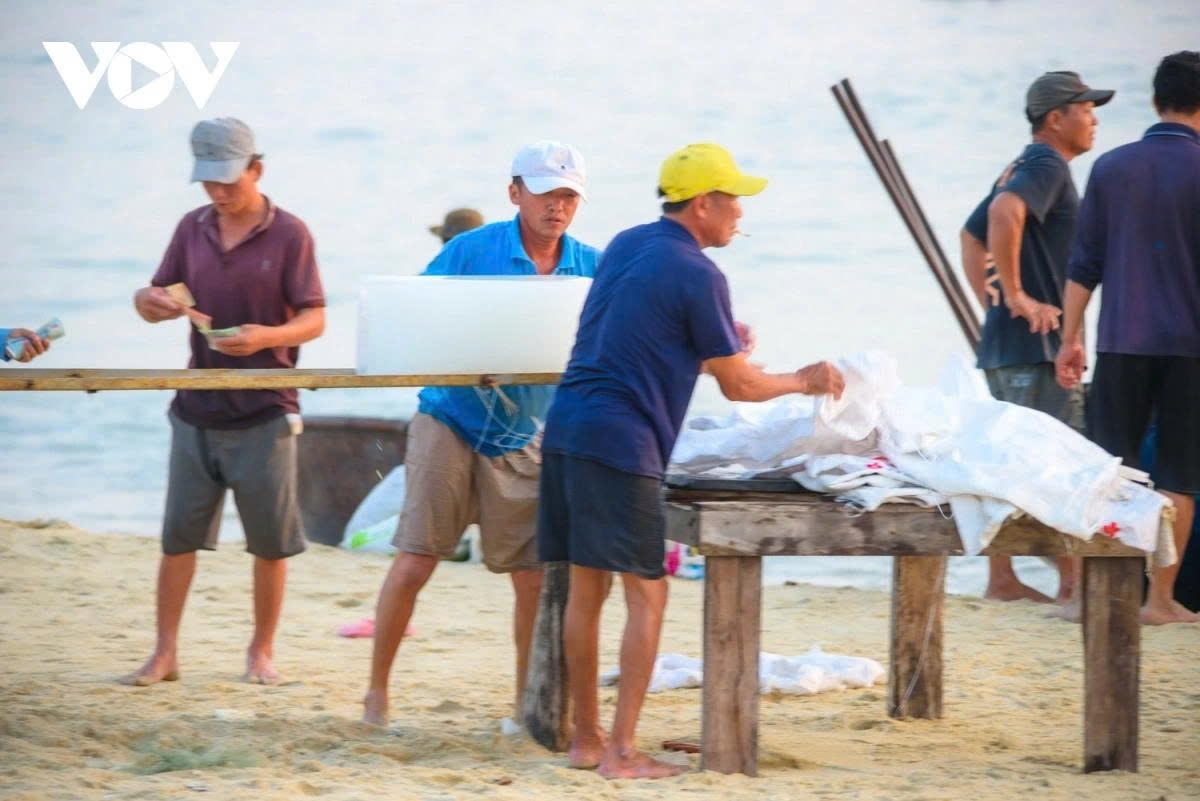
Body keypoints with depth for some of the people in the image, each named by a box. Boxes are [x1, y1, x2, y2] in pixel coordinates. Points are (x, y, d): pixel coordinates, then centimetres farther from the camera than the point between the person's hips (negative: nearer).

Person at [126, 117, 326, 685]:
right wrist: (149, 302, -13)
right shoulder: (193, 229, 8)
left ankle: (262, 650, 17)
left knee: (271, 541, 3)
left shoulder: (288, 234, -4)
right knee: (179, 534, 3)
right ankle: (164, 652, 9)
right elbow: (158, 301, 12)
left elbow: (314, 319, -6)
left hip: (264, 412, -3)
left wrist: (268, 336, -26)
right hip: (197, 408, 3)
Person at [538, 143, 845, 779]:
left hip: (567, 426, 8)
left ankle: (585, 738, 18)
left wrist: (718, 346, 32)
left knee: (586, 588, 13)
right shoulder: (696, 274, -8)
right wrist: (804, 381, 15)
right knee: (646, 594, -3)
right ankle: (621, 751, -7)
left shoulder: (625, 246, 17)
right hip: (620, 441, -8)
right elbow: (738, 386, -1)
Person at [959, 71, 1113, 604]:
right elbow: (1006, 212, -30)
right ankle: (1074, 581, -9)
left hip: (1002, 342, 10)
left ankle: (1001, 579, 14)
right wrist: (1017, 295, -24)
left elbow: (973, 235, 28)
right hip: (1034, 341, -10)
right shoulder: (1047, 166, -11)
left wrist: (988, 295, 18)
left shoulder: (1021, 169, 20)